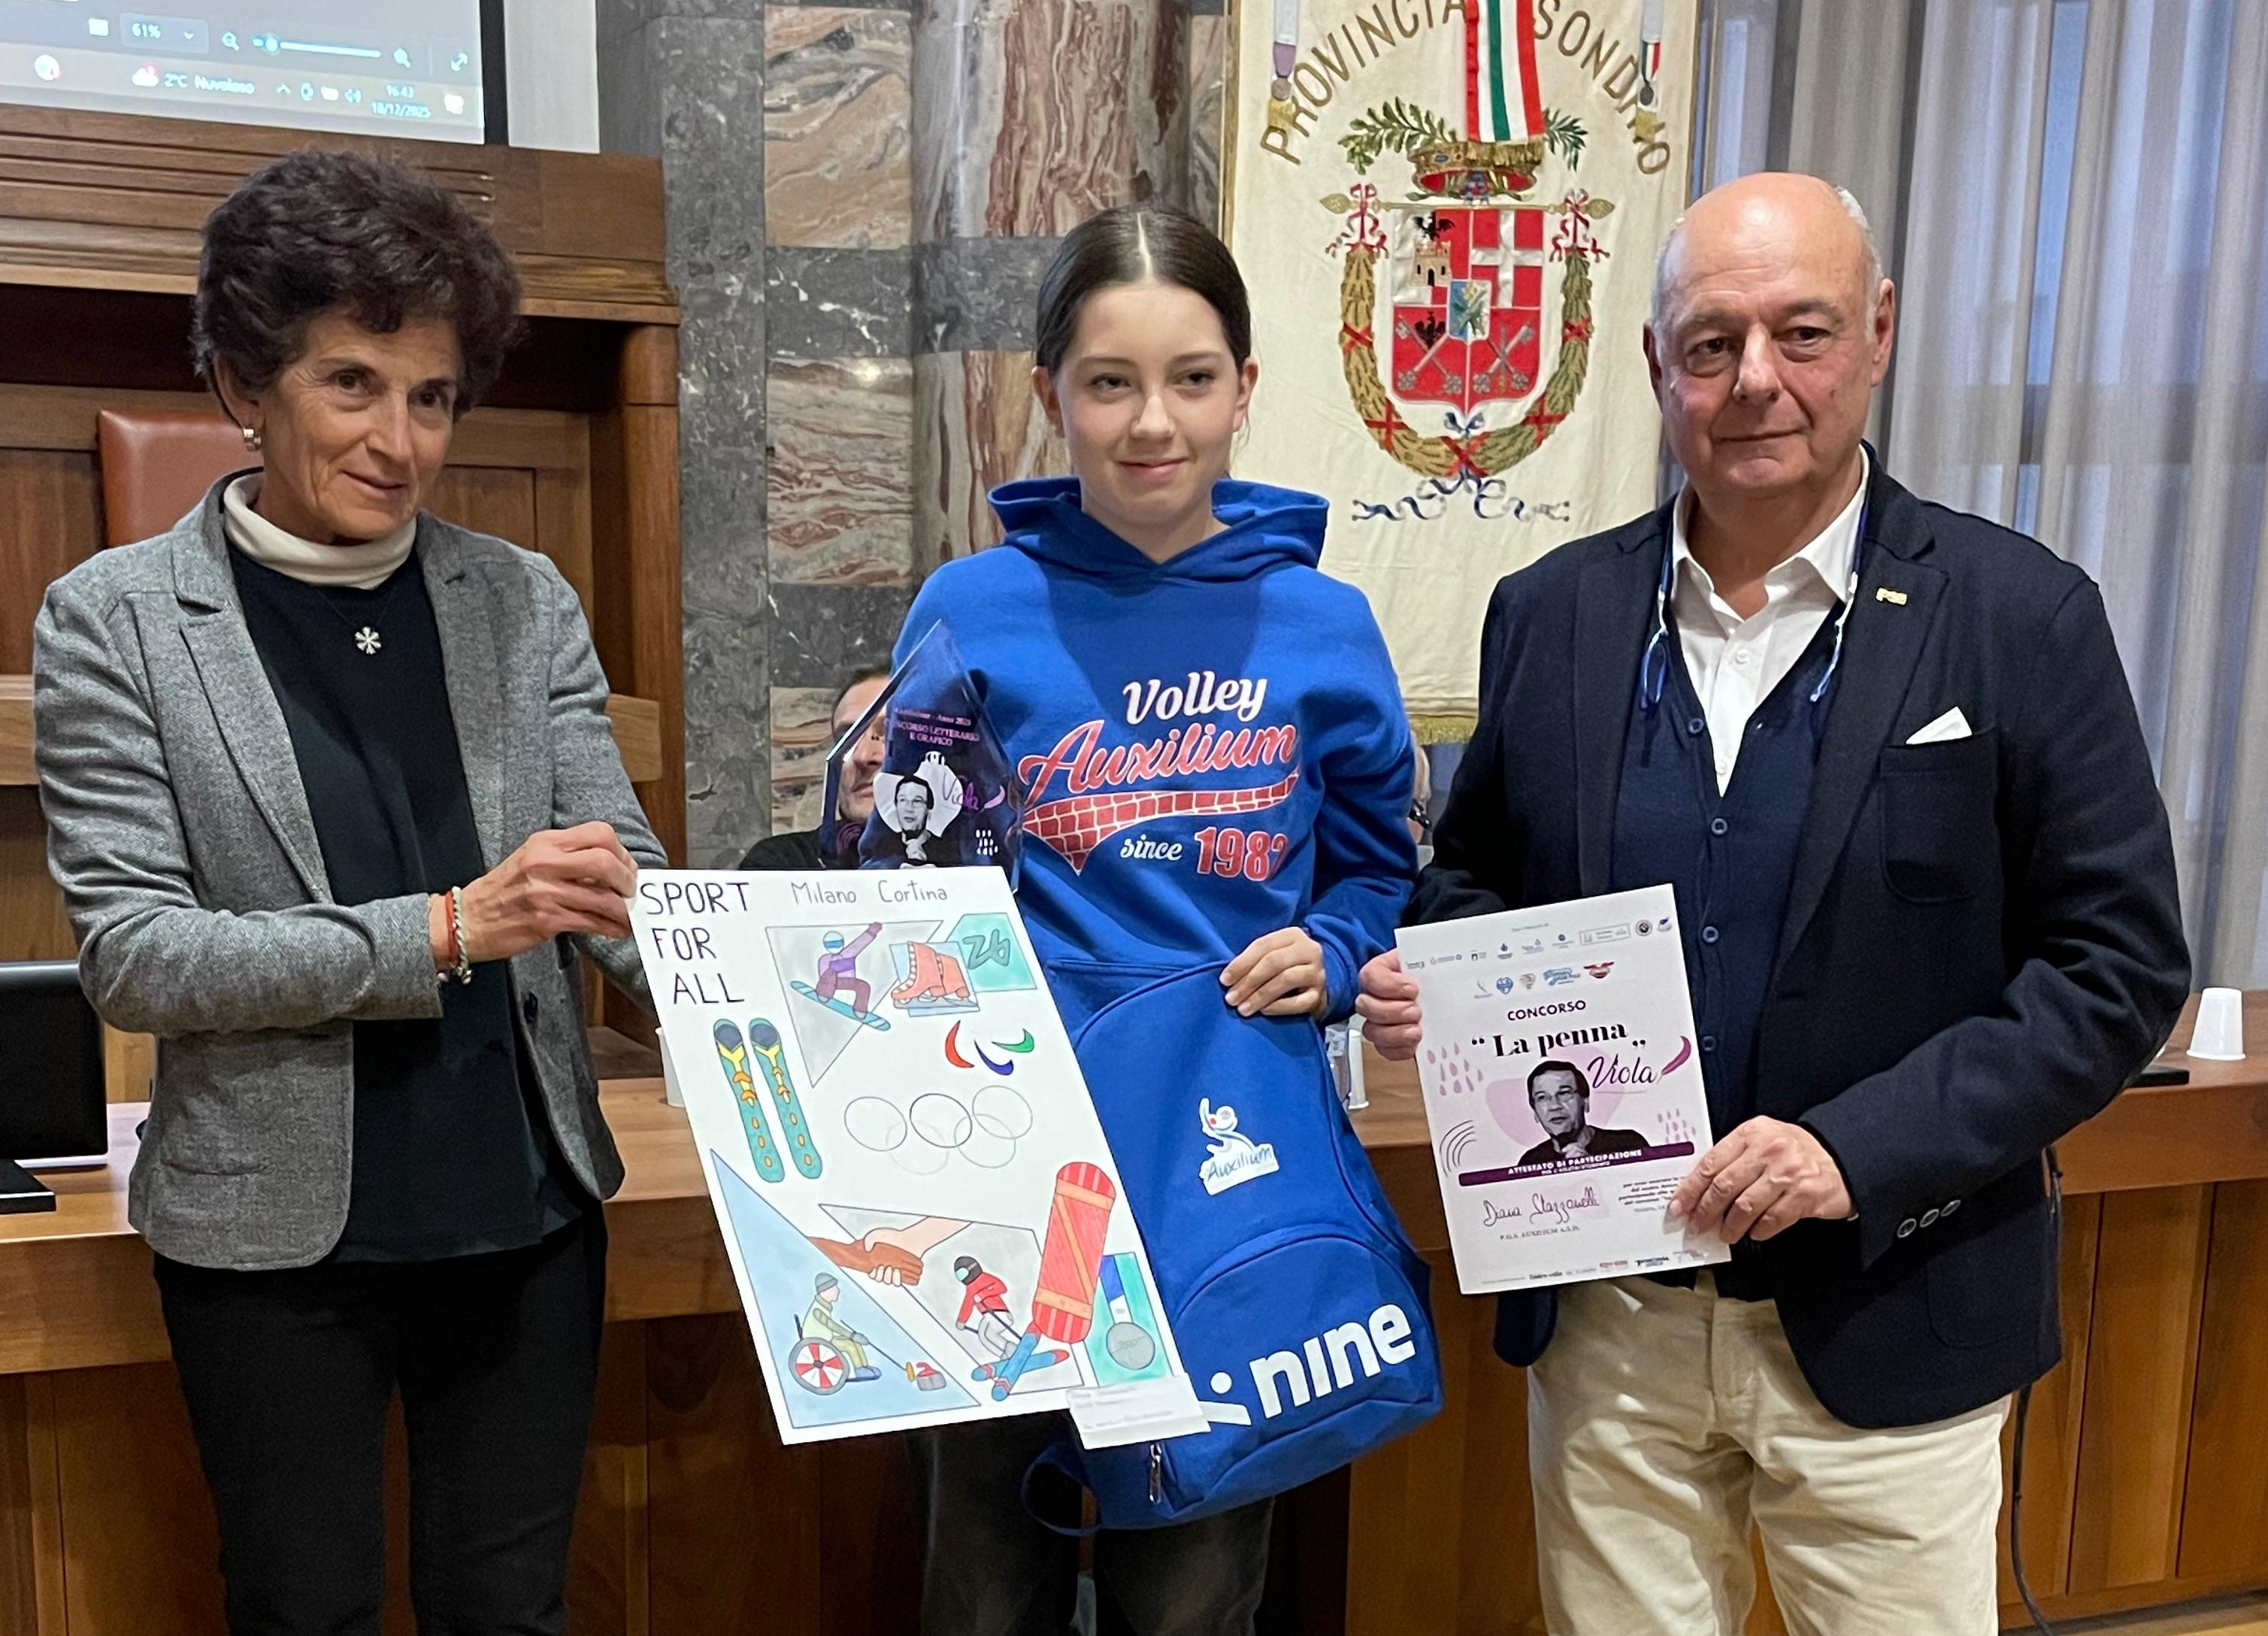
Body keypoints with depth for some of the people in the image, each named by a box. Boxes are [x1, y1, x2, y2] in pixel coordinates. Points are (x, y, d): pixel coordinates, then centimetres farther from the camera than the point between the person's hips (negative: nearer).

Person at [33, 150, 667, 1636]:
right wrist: (443, 929, -22)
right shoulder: (118, 616, -5)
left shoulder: (525, 603, 2)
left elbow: (624, 884, 0)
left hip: (526, 1213, 2)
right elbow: (132, 956, -11)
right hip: (275, 1231, -2)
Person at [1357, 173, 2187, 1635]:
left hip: (1887, 1330, -2)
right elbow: (1479, 873, 12)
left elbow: (2122, 963, -7)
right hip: (1604, 1318, 3)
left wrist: (1862, 1148, -18)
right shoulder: (1552, 613, 1)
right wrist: (1433, 976, -10)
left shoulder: (2023, 618, -7)